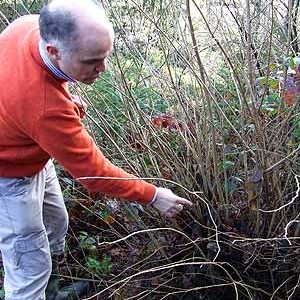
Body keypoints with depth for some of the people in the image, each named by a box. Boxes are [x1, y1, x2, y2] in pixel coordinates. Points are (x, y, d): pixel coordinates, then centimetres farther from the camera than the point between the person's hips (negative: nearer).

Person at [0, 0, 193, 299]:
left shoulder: (31, 24, -21)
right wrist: (153, 195, -18)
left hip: (33, 155, 9)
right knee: (30, 269, 3)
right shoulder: (45, 107, -43)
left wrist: (66, 101, -5)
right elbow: (91, 169, -29)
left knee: (56, 224, 25)